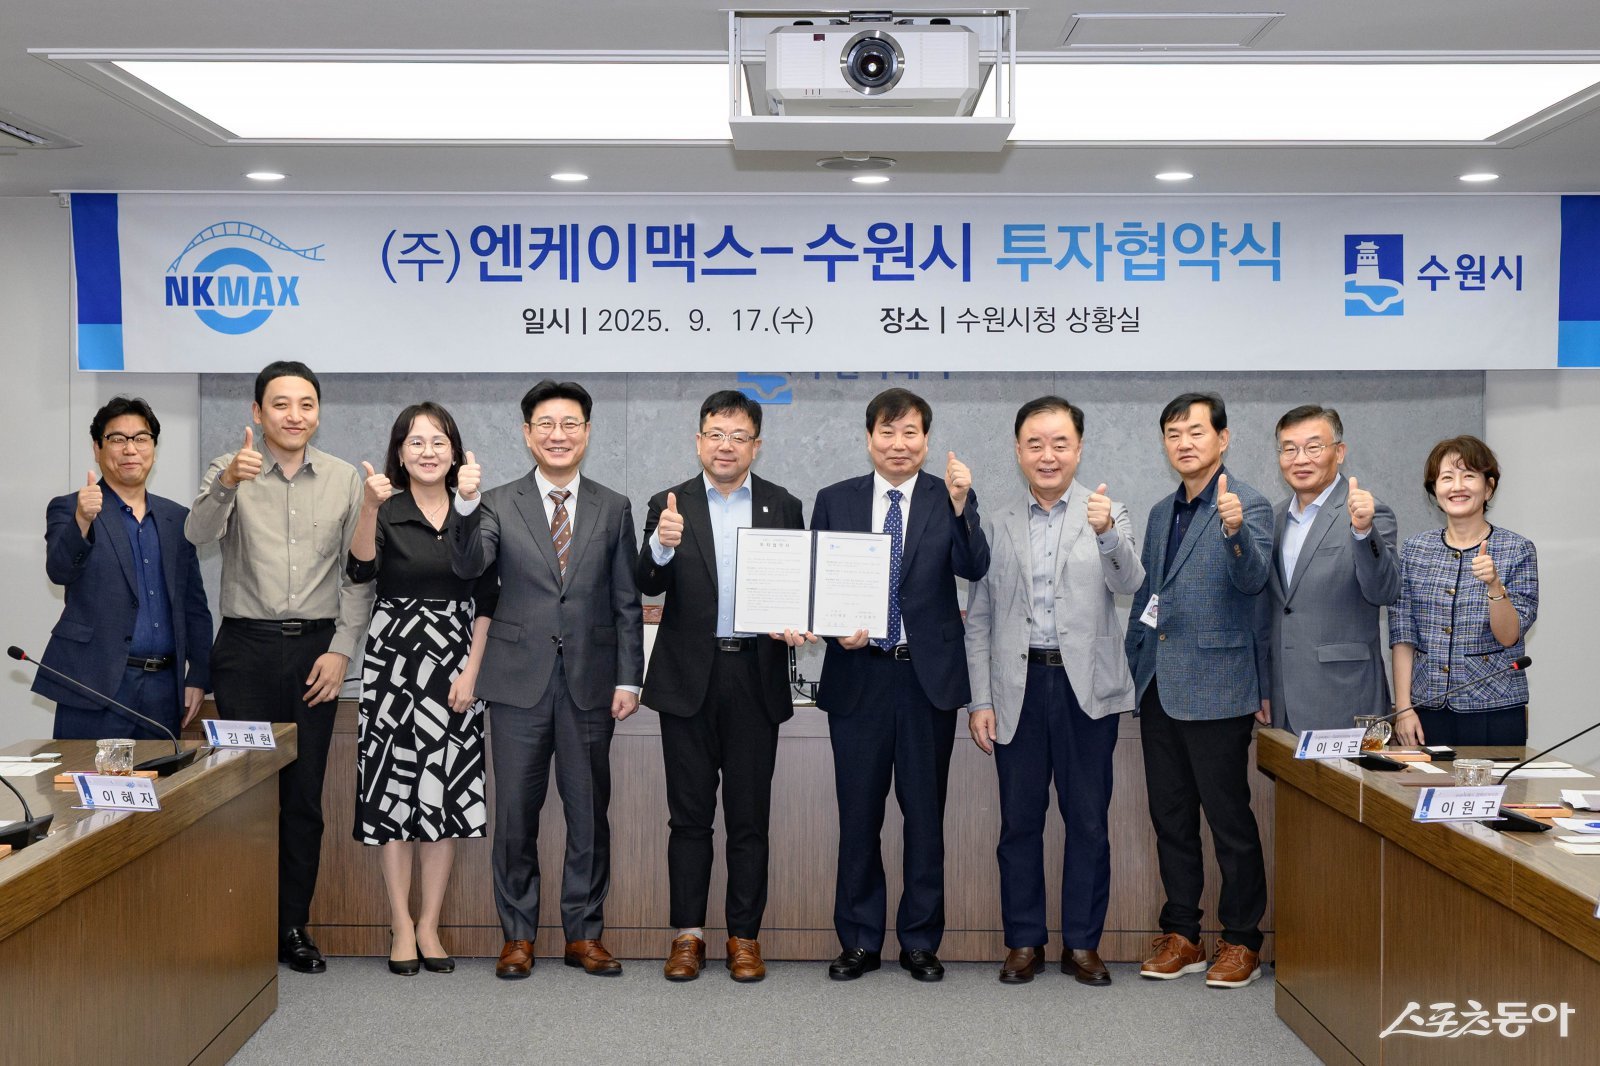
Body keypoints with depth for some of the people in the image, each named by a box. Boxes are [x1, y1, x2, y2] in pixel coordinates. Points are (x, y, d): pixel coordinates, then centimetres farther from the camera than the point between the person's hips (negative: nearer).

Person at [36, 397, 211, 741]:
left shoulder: (177, 518, 13)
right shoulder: (68, 509, 3)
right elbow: (60, 570, -16)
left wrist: (198, 677, 8)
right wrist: (82, 520, -34)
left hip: (164, 687, 4)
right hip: (96, 686, -3)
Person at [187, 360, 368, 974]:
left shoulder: (344, 480, 5)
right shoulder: (229, 471, 2)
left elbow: (357, 573, 5)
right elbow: (198, 534, -17)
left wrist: (341, 649, -4)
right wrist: (226, 483, -37)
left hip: (315, 648, 1)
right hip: (246, 647, -1)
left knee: (304, 794, 5)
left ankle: (293, 926, 15)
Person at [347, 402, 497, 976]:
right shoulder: (386, 512, -1)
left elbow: (486, 601, 6)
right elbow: (361, 570, -19)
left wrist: (471, 671, -3)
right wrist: (369, 508, -33)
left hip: (454, 664, 2)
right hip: (394, 658, -2)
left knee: (446, 792, 3)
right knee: (394, 787, 1)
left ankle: (429, 924, 14)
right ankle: (401, 924, 12)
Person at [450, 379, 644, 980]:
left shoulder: (613, 509, 7)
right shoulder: (499, 505, 4)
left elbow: (627, 603, 6)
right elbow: (468, 566, -14)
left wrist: (628, 679, 1)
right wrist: (465, 505, -30)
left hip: (590, 682, 1)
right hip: (520, 682, -1)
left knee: (589, 813, 8)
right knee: (515, 814, 6)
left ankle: (584, 933, 21)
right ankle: (518, 935, 20)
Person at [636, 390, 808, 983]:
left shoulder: (784, 507, 6)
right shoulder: (670, 505, 2)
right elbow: (648, 586, -9)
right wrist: (662, 546, -29)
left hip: (755, 677, 0)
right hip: (689, 678, 0)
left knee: (749, 817, 8)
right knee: (690, 814, 8)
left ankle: (745, 936, 19)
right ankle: (688, 934, 19)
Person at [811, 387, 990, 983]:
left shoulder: (949, 500, 2)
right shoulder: (834, 501, 5)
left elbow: (974, 569, -13)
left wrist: (961, 508, -27)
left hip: (928, 676, -1)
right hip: (858, 674, 1)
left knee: (925, 813, 8)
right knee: (858, 813, 8)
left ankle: (921, 941, 22)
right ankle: (859, 941, 21)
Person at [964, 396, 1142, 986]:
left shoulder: (1107, 513, 3)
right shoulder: (999, 524, 7)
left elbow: (1128, 583, -14)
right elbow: (979, 619, 8)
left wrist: (1107, 535, -34)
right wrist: (979, 700, 2)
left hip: (1086, 686, -1)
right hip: (1018, 686, 2)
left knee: (1088, 821, 6)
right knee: (1019, 821, 8)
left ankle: (1082, 943, 20)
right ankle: (1024, 941, 21)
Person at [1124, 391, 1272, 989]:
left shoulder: (1247, 505, -7)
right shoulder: (1161, 513, 15)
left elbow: (1253, 578, -23)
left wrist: (1234, 531, -42)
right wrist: (1134, 665, 17)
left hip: (1216, 687, -7)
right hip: (1158, 688, 7)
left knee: (1230, 819, 2)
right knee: (1170, 817, 13)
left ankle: (1242, 940, 15)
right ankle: (1181, 934, 23)